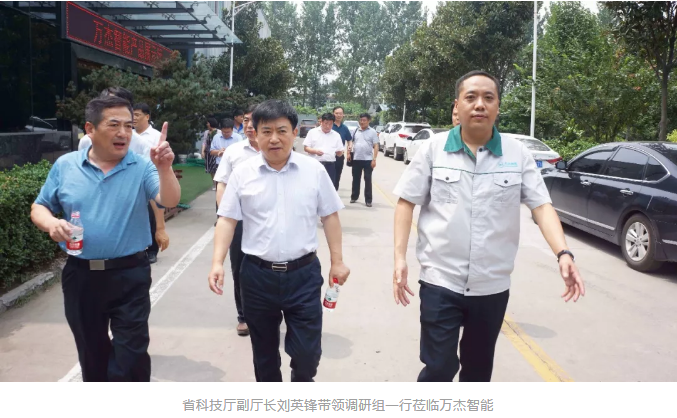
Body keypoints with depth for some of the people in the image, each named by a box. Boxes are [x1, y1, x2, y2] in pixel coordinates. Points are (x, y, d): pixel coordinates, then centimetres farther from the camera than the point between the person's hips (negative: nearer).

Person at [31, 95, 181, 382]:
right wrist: (51, 223, -12)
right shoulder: (65, 166, 1)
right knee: (92, 355, 19)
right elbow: (39, 208, 10)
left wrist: (164, 169, -40)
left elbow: (170, 202, -21)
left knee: (131, 357, 1)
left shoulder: (143, 167, -8)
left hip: (130, 276, -3)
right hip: (80, 276, 3)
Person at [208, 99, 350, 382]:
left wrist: (337, 261, 3)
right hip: (257, 274, 1)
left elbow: (330, 216, 5)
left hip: (304, 273, 0)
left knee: (307, 350, 4)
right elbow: (227, 220, 1)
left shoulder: (314, 170, -2)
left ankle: (301, 382, 39)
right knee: (264, 349, 17)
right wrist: (217, 262, -10)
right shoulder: (243, 173, -2)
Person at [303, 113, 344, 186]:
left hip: (330, 165, 2)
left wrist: (339, 152, -5)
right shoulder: (313, 132, 3)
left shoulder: (336, 135, 10)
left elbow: (340, 152, 15)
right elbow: (306, 148, 0)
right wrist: (315, 151, -15)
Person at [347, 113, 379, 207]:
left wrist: (374, 159, -13)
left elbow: (376, 146, -5)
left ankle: (368, 200, 5)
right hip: (356, 159, 4)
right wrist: (349, 153, 2)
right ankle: (354, 197, 23)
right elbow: (351, 142, 16)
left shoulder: (372, 132, -1)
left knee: (367, 180, 1)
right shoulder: (356, 131, 9)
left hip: (368, 159, -3)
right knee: (356, 179, 11)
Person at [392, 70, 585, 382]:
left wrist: (563, 254, -20)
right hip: (440, 282, -2)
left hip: (492, 286, 3)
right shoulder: (433, 149, -4)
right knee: (438, 367, 1)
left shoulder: (518, 154, -1)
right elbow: (406, 203, -1)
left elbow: (542, 206, -3)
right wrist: (400, 257, -10)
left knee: (479, 367, 19)